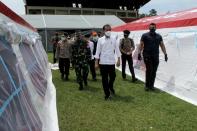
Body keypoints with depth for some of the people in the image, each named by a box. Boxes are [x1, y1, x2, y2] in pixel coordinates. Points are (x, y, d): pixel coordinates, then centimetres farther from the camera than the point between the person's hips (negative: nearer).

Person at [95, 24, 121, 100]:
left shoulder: (114, 39, 4)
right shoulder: (100, 40, 2)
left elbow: (117, 50, 5)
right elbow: (98, 51, 2)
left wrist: (118, 60, -1)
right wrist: (96, 63, -1)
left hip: (111, 62, 1)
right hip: (103, 62, -1)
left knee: (113, 76, 6)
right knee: (104, 79, 4)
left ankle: (110, 87, 39)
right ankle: (107, 94, 17)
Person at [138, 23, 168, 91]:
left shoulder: (159, 36, 12)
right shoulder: (145, 35, 3)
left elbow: (162, 45, 13)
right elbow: (141, 45, 1)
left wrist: (165, 54, 5)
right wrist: (139, 53, -8)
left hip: (155, 56, 4)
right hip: (147, 55, -3)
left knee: (154, 71, 4)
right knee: (149, 70, -8)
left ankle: (151, 85, 16)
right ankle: (147, 85, 4)